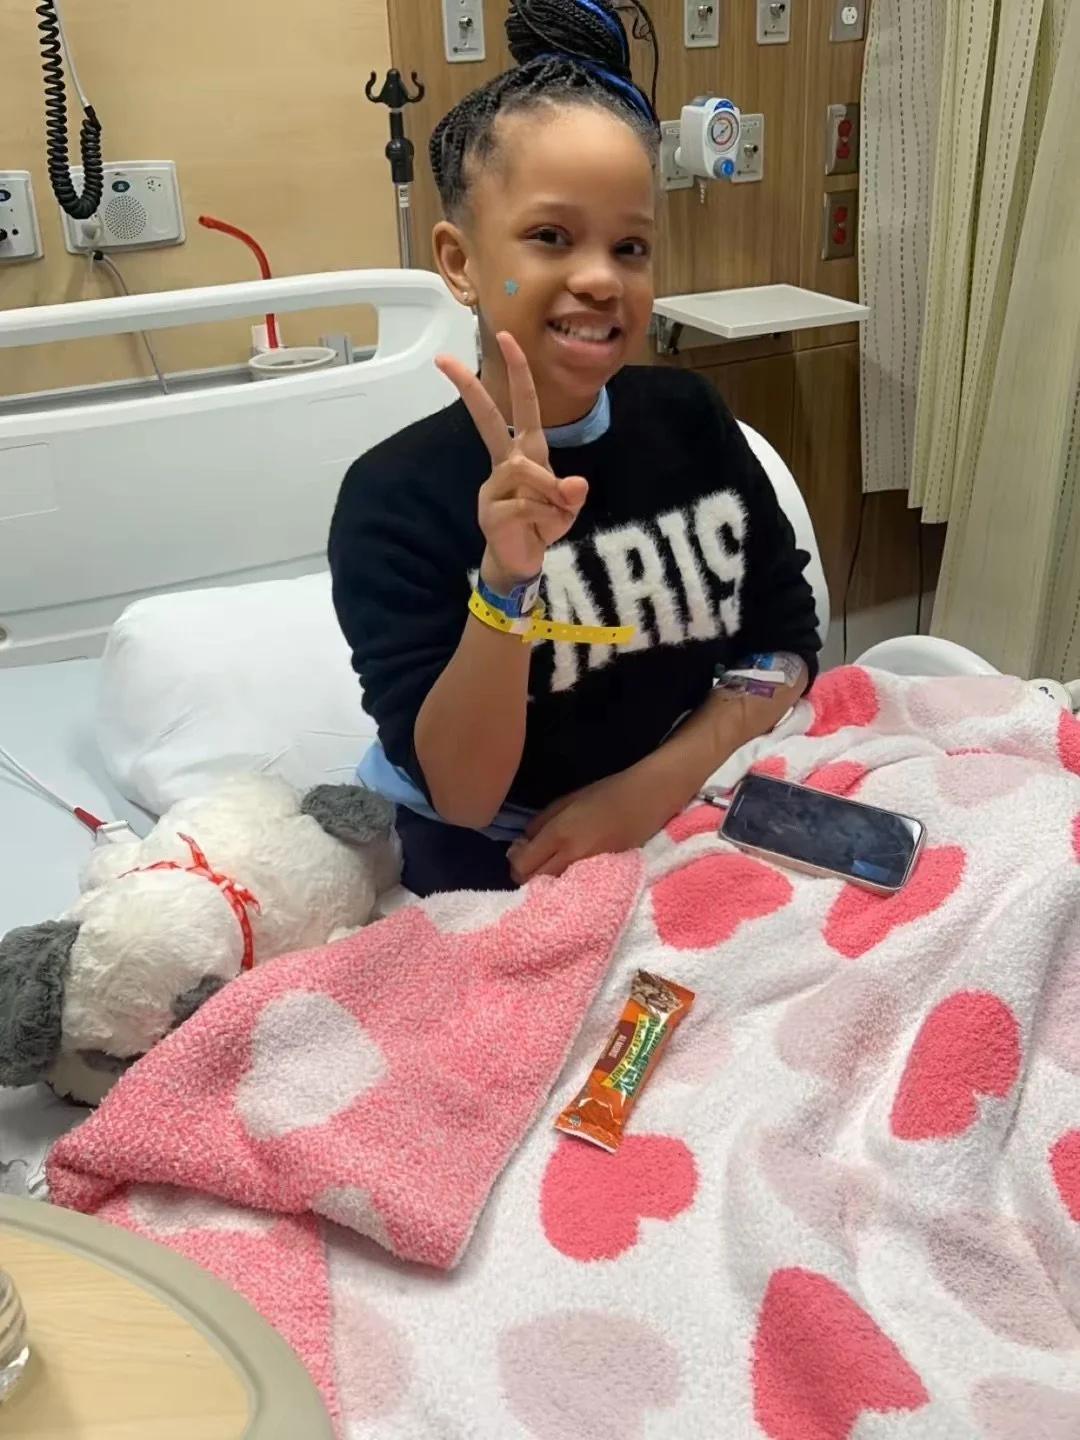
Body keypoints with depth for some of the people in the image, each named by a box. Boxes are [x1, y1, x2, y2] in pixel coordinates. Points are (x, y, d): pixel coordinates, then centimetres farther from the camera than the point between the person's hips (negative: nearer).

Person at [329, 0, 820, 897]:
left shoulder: (690, 417, -2)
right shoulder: (394, 497, -14)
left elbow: (786, 640, 4)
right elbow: (461, 795, -16)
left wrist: (656, 782, -11)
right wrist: (505, 585, -31)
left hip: (693, 827, 3)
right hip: (500, 877, -3)